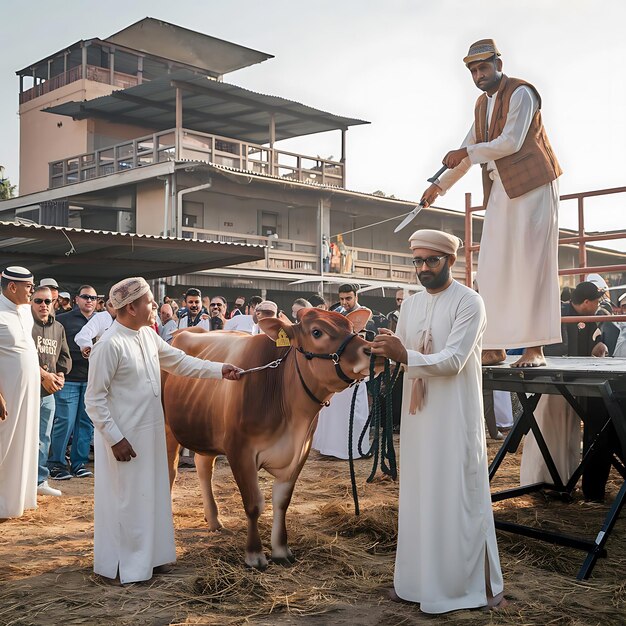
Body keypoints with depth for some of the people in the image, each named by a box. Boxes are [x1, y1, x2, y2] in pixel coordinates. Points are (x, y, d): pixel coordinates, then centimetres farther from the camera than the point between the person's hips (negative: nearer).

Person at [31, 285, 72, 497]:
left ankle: (40, 480, 20)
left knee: (44, 438, 12)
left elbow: (64, 357, 16)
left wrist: (60, 376, -2)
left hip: (49, 392, 6)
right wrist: (44, 375, -16)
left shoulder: (58, 328, 15)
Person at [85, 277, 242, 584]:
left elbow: (180, 361, 13)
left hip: (150, 432, 8)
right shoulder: (110, 345, -20)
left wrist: (219, 369, 6)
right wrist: (116, 438, -18)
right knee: (126, 500, 4)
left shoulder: (148, 335, 3)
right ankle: (126, 566, 20)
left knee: (150, 496, 18)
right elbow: (94, 399, -17)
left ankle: (146, 555, 33)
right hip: (124, 437, -8)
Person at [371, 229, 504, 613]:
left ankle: (475, 583, 13)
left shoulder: (469, 302, -9)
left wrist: (405, 355, -30)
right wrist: (384, 352, -10)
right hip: (418, 413, 6)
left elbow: (453, 361, -19)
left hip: (455, 416, -6)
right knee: (418, 496, 10)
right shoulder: (411, 304, 11)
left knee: (458, 497, 0)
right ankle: (419, 578, 22)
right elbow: (400, 355, 12)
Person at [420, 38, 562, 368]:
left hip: (531, 185, -7)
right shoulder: (482, 104, 19)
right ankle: (494, 347, 3)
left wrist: (467, 152, -12)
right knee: (492, 267, 1)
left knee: (531, 263, -10)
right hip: (500, 190, 8)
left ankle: (535, 348, -9)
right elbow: (468, 152, 25)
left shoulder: (520, 93, -5)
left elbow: (511, 142, -15)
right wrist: (439, 186, 22)